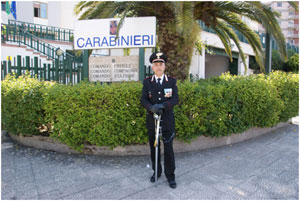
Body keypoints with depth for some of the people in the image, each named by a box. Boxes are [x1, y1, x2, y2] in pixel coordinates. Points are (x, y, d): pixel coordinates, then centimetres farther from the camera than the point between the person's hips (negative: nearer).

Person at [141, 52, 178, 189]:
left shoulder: (172, 81, 0)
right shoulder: (147, 82, 3)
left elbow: (175, 99, -10)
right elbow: (143, 99, -5)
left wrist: (162, 105, -27)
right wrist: (151, 107, -26)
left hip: (167, 121, -1)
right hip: (152, 121, 2)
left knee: (168, 149, 4)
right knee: (154, 148, 14)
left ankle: (170, 176, 22)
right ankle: (156, 171, 34)